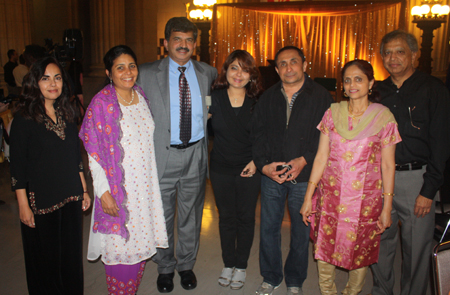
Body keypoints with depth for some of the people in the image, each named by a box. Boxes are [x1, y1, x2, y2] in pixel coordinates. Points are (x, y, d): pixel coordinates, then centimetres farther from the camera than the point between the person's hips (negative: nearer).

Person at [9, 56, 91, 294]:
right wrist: (23, 205, -12)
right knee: (45, 259, 11)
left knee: (71, 255, 16)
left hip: (70, 198, 5)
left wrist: (83, 190, 12)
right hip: (40, 201, -5)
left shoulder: (67, 115, 5)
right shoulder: (24, 119, -11)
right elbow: (17, 167, -11)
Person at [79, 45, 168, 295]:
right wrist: (104, 191, -16)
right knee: (120, 248, 4)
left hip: (145, 184, 6)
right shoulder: (101, 104, -13)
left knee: (140, 243, 16)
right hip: (118, 188, -6)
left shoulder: (141, 96, 5)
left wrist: (152, 179, 14)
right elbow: (94, 152, -13)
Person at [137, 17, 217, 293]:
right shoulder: (147, 74, -3)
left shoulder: (208, 73, 5)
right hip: (162, 155, -2)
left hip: (196, 154, 2)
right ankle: (165, 267, 34)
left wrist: (209, 114, 6)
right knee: (162, 216, 12)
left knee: (191, 214, 15)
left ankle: (186, 264, 36)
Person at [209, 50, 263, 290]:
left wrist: (256, 160, -8)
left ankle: (241, 266, 29)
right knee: (226, 217, 13)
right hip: (221, 169, 1)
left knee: (246, 218, 10)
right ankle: (228, 264, 32)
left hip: (249, 170, 0)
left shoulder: (257, 102, -5)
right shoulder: (214, 97, -5)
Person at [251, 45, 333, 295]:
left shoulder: (321, 96, -3)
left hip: (304, 176, -2)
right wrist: (263, 164, -6)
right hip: (271, 175, 3)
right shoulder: (268, 98, 7)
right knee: (268, 228, 11)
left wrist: (304, 160, -17)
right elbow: (257, 134, 7)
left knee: (301, 231, 10)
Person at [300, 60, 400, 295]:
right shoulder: (333, 112, 2)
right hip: (330, 195, 2)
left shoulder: (384, 117, -3)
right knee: (324, 248, 7)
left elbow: (388, 166, -1)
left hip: (365, 199, -1)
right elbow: (321, 157, 2)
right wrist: (308, 197, 1)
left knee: (360, 253, 9)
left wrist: (387, 208, -2)